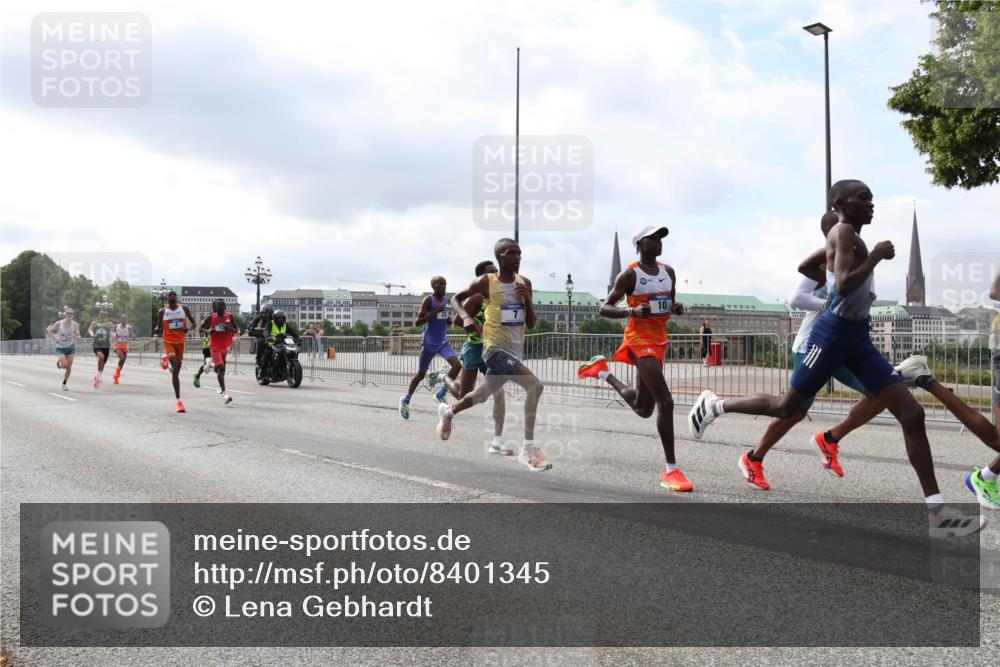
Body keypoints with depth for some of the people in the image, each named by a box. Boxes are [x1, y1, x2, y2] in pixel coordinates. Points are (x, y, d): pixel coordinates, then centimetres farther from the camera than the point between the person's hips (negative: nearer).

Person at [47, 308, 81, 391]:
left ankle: (65, 383, 19)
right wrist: (55, 337, -13)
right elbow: (49, 330, 4)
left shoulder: (75, 324, -6)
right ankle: (59, 362, 22)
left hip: (71, 347, 1)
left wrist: (78, 337, -28)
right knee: (64, 365, -16)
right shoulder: (59, 323, -9)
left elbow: (78, 336, -4)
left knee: (69, 367, -1)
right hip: (60, 347, -1)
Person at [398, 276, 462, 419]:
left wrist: (449, 320, 2)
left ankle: (441, 393, -3)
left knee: (457, 365, -18)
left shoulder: (445, 300, 8)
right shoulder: (428, 300, -13)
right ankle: (406, 399, 30)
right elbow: (417, 322, -18)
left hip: (443, 342, 5)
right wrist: (435, 311, -25)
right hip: (429, 343, -5)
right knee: (421, 374, 8)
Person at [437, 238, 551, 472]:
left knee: (483, 395, 23)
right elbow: (456, 298, 6)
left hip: (516, 350, 7)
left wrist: (527, 299, -9)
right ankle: (528, 448, -20)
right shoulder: (486, 282, -8)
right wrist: (466, 317, -14)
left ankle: (448, 411, 52)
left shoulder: (524, 283, 7)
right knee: (535, 385, -25)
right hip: (495, 348, -7)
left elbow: (531, 323, 7)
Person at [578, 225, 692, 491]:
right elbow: (604, 308, -7)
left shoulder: (669, 271, 11)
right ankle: (671, 470, -11)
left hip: (660, 342, 8)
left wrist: (677, 309, -2)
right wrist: (632, 311, -25)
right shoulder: (630, 275, -8)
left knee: (643, 409, 16)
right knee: (665, 402, -18)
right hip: (640, 341, -8)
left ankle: (604, 372, 39)